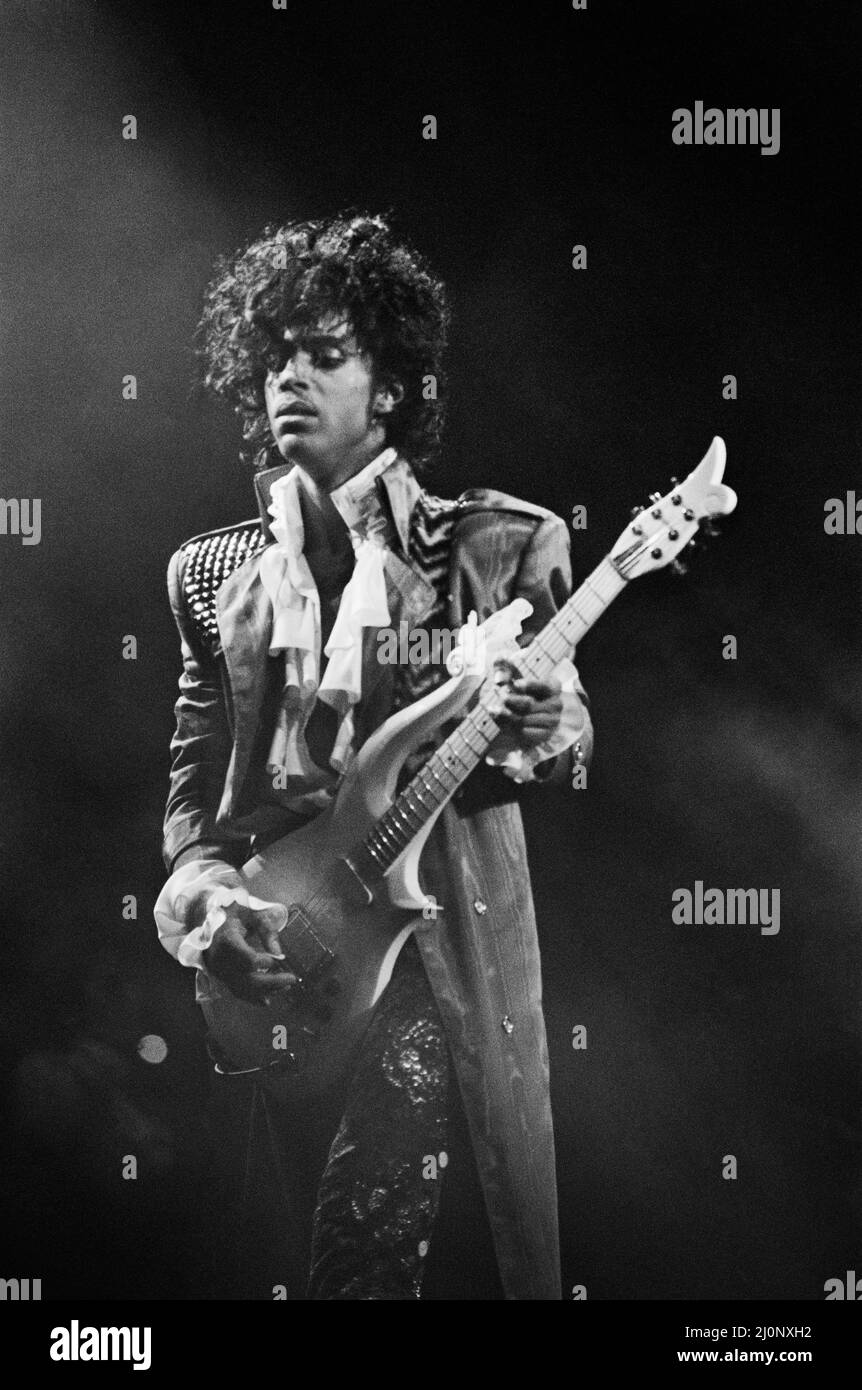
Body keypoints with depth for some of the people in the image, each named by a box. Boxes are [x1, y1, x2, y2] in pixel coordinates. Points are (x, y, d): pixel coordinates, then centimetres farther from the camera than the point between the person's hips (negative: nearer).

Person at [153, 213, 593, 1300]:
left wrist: (545, 729, -17)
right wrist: (201, 894, -8)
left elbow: (569, 726, 7)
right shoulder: (213, 572, 10)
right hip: (265, 960, 4)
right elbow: (194, 778, 11)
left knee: (366, 1252, -11)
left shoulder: (496, 547, 1)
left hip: (440, 937, -4)